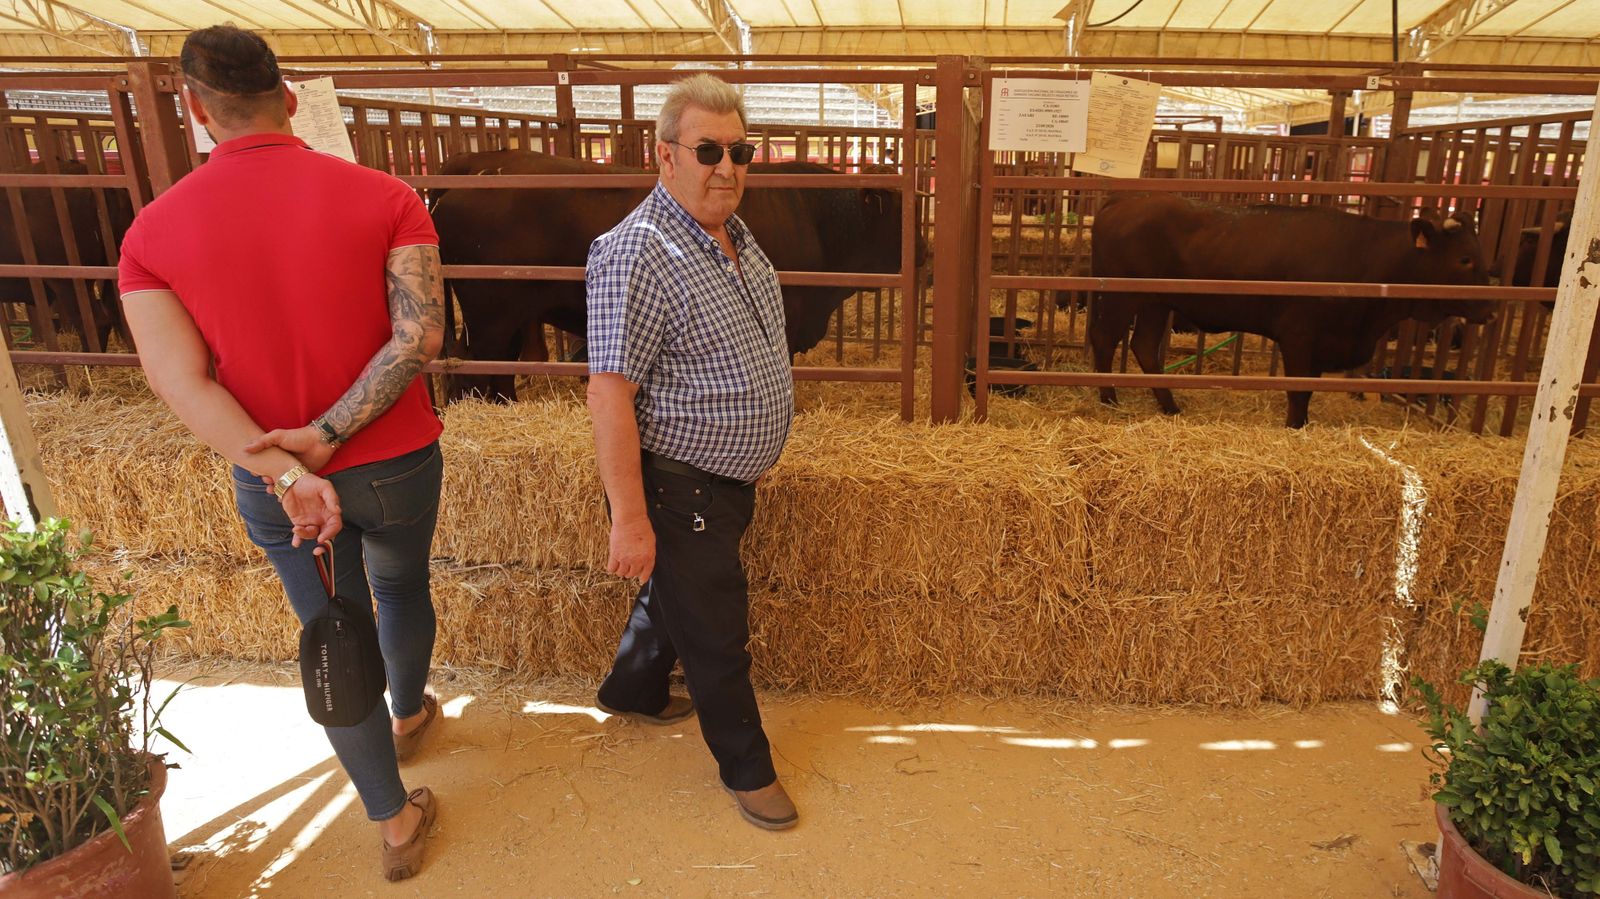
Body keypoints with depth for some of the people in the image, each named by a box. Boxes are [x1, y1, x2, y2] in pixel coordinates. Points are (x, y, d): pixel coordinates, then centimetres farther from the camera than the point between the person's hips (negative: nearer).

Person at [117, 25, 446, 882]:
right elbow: (420, 335, -21)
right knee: (401, 588, 28)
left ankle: (394, 821, 30)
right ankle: (407, 716, 57)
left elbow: (179, 378, -15)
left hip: (271, 484, 1)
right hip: (397, 465, 0)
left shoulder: (152, 230, -6)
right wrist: (325, 435, -19)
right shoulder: (382, 197, -12)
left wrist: (281, 469, -20)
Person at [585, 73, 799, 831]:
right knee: (716, 633, 7)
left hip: (729, 477, 9)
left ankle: (631, 690, 53)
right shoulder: (636, 254, -24)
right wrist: (631, 521, -27)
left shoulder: (733, 234, 6)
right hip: (677, 489, -9)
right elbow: (609, 392, -26)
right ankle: (747, 768, 30)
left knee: (679, 591, 27)